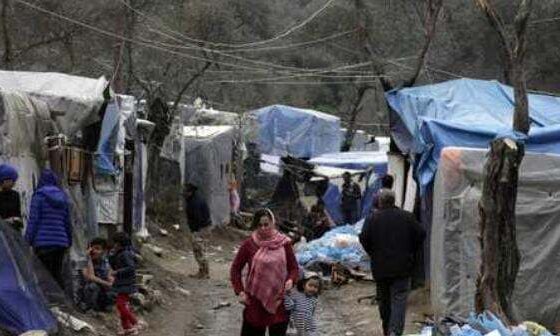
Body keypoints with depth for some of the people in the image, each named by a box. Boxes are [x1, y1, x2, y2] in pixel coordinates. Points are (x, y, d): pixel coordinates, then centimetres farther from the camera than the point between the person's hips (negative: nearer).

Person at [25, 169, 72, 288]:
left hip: (43, 242, -5)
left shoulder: (39, 196, -4)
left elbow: (33, 220, -8)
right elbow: (68, 222, 14)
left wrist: (28, 241, -4)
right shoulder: (63, 197, 11)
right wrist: (69, 241, 22)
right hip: (60, 242, 5)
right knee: (57, 275, 11)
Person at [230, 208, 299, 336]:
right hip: (255, 300, -1)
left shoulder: (283, 243, -4)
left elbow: (294, 267, 4)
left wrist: (291, 280, -16)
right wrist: (240, 291, -6)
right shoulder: (249, 244, -6)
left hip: (279, 300, 1)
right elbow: (236, 269, 3)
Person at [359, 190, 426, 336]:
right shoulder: (407, 217, 1)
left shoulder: (373, 219, -2)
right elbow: (420, 235, -3)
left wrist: (373, 253, 6)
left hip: (380, 267, 1)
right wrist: (411, 252, 9)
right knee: (399, 299, -4)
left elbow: (363, 238, -9)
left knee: (384, 300, 15)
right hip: (402, 266, -1)